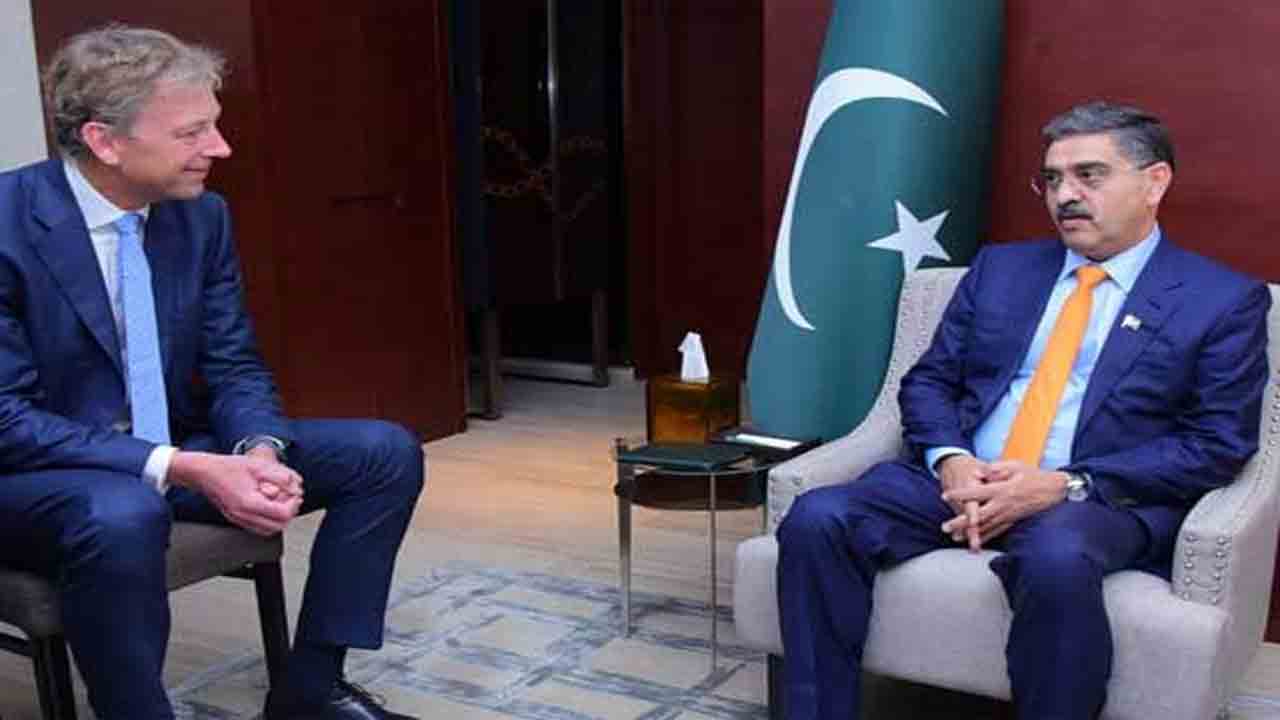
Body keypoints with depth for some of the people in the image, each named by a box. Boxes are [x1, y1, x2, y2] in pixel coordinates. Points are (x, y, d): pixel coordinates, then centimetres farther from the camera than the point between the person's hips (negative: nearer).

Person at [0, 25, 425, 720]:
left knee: (387, 452, -5)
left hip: (174, 454, 6)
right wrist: (183, 470, -30)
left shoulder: (202, 215, -2)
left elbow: (234, 366, 2)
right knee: (123, 514, -41)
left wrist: (259, 450, -21)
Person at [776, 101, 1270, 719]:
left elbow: (1217, 444, -3)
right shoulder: (1000, 267, 17)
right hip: (960, 480, 4)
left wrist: (1066, 485, -15)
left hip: (1101, 500, -3)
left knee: (1057, 560, -39)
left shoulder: (1225, 300, 5)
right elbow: (927, 382, 14)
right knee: (816, 519, -22)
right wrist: (949, 461, -9)